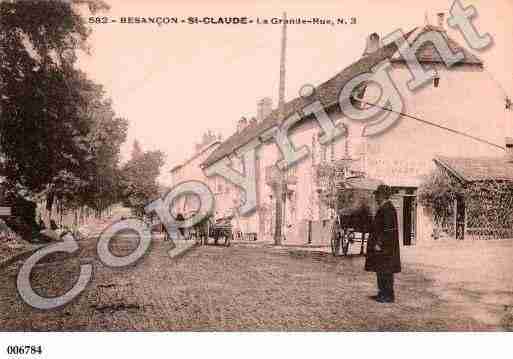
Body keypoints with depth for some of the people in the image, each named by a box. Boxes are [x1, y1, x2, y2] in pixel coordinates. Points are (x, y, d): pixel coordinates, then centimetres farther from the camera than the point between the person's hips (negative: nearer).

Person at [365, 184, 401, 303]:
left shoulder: (387, 208, -18)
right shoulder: (383, 208, 13)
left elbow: (387, 228, -23)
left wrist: (378, 243, -22)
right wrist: (377, 242, 22)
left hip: (384, 244, -11)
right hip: (382, 243, 11)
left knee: (385, 270, -4)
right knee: (380, 268, 15)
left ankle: (389, 296, 3)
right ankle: (383, 293, 23)